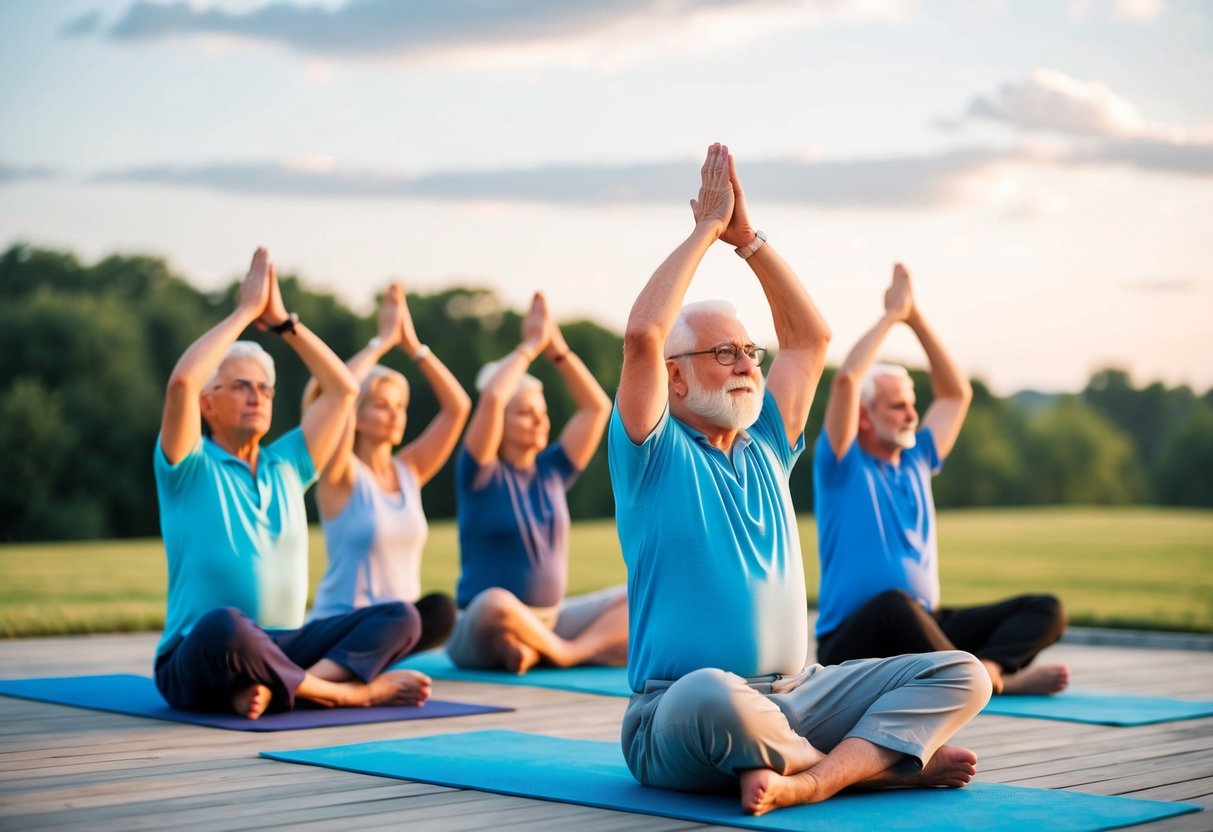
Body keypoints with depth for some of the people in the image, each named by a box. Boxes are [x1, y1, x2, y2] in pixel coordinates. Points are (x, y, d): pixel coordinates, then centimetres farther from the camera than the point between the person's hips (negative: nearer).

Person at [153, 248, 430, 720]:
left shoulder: (285, 466, 16)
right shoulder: (190, 468, 1)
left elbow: (343, 389, 14)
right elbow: (182, 382, -17)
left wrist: (281, 319, 9)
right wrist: (245, 310, -7)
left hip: (281, 651, 6)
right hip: (200, 663, -6)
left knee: (399, 619, -14)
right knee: (225, 626, -41)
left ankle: (272, 688, -31)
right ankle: (349, 689, -23)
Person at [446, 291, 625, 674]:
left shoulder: (551, 471, 10)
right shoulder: (481, 474, -5)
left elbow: (596, 406, 7)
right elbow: (492, 397, -21)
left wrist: (557, 348, 0)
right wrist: (530, 345, -9)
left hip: (550, 621, 6)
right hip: (484, 631, -6)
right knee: (495, 603, -40)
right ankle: (565, 651, -14)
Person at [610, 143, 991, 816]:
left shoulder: (764, 449, 17)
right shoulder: (654, 454, -1)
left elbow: (810, 337, 18)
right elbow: (643, 334, -16)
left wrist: (747, 237, 12)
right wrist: (707, 227, -7)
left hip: (794, 697, 6)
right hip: (680, 723, -6)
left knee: (960, 674, -8)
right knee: (712, 694, -42)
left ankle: (807, 779, -29)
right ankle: (885, 759, -16)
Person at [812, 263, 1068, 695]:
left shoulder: (916, 461, 17)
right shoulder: (842, 465, -2)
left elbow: (956, 392, 20)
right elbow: (846, 380, -17)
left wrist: (916, 319, 11)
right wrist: (891, 314, -8)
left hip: (923, 630, 7)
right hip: (854, 644, -7)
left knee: (1046, 610, -10)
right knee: (894, 604, -42)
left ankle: (986, 667, -39)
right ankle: (996, 680, -38)